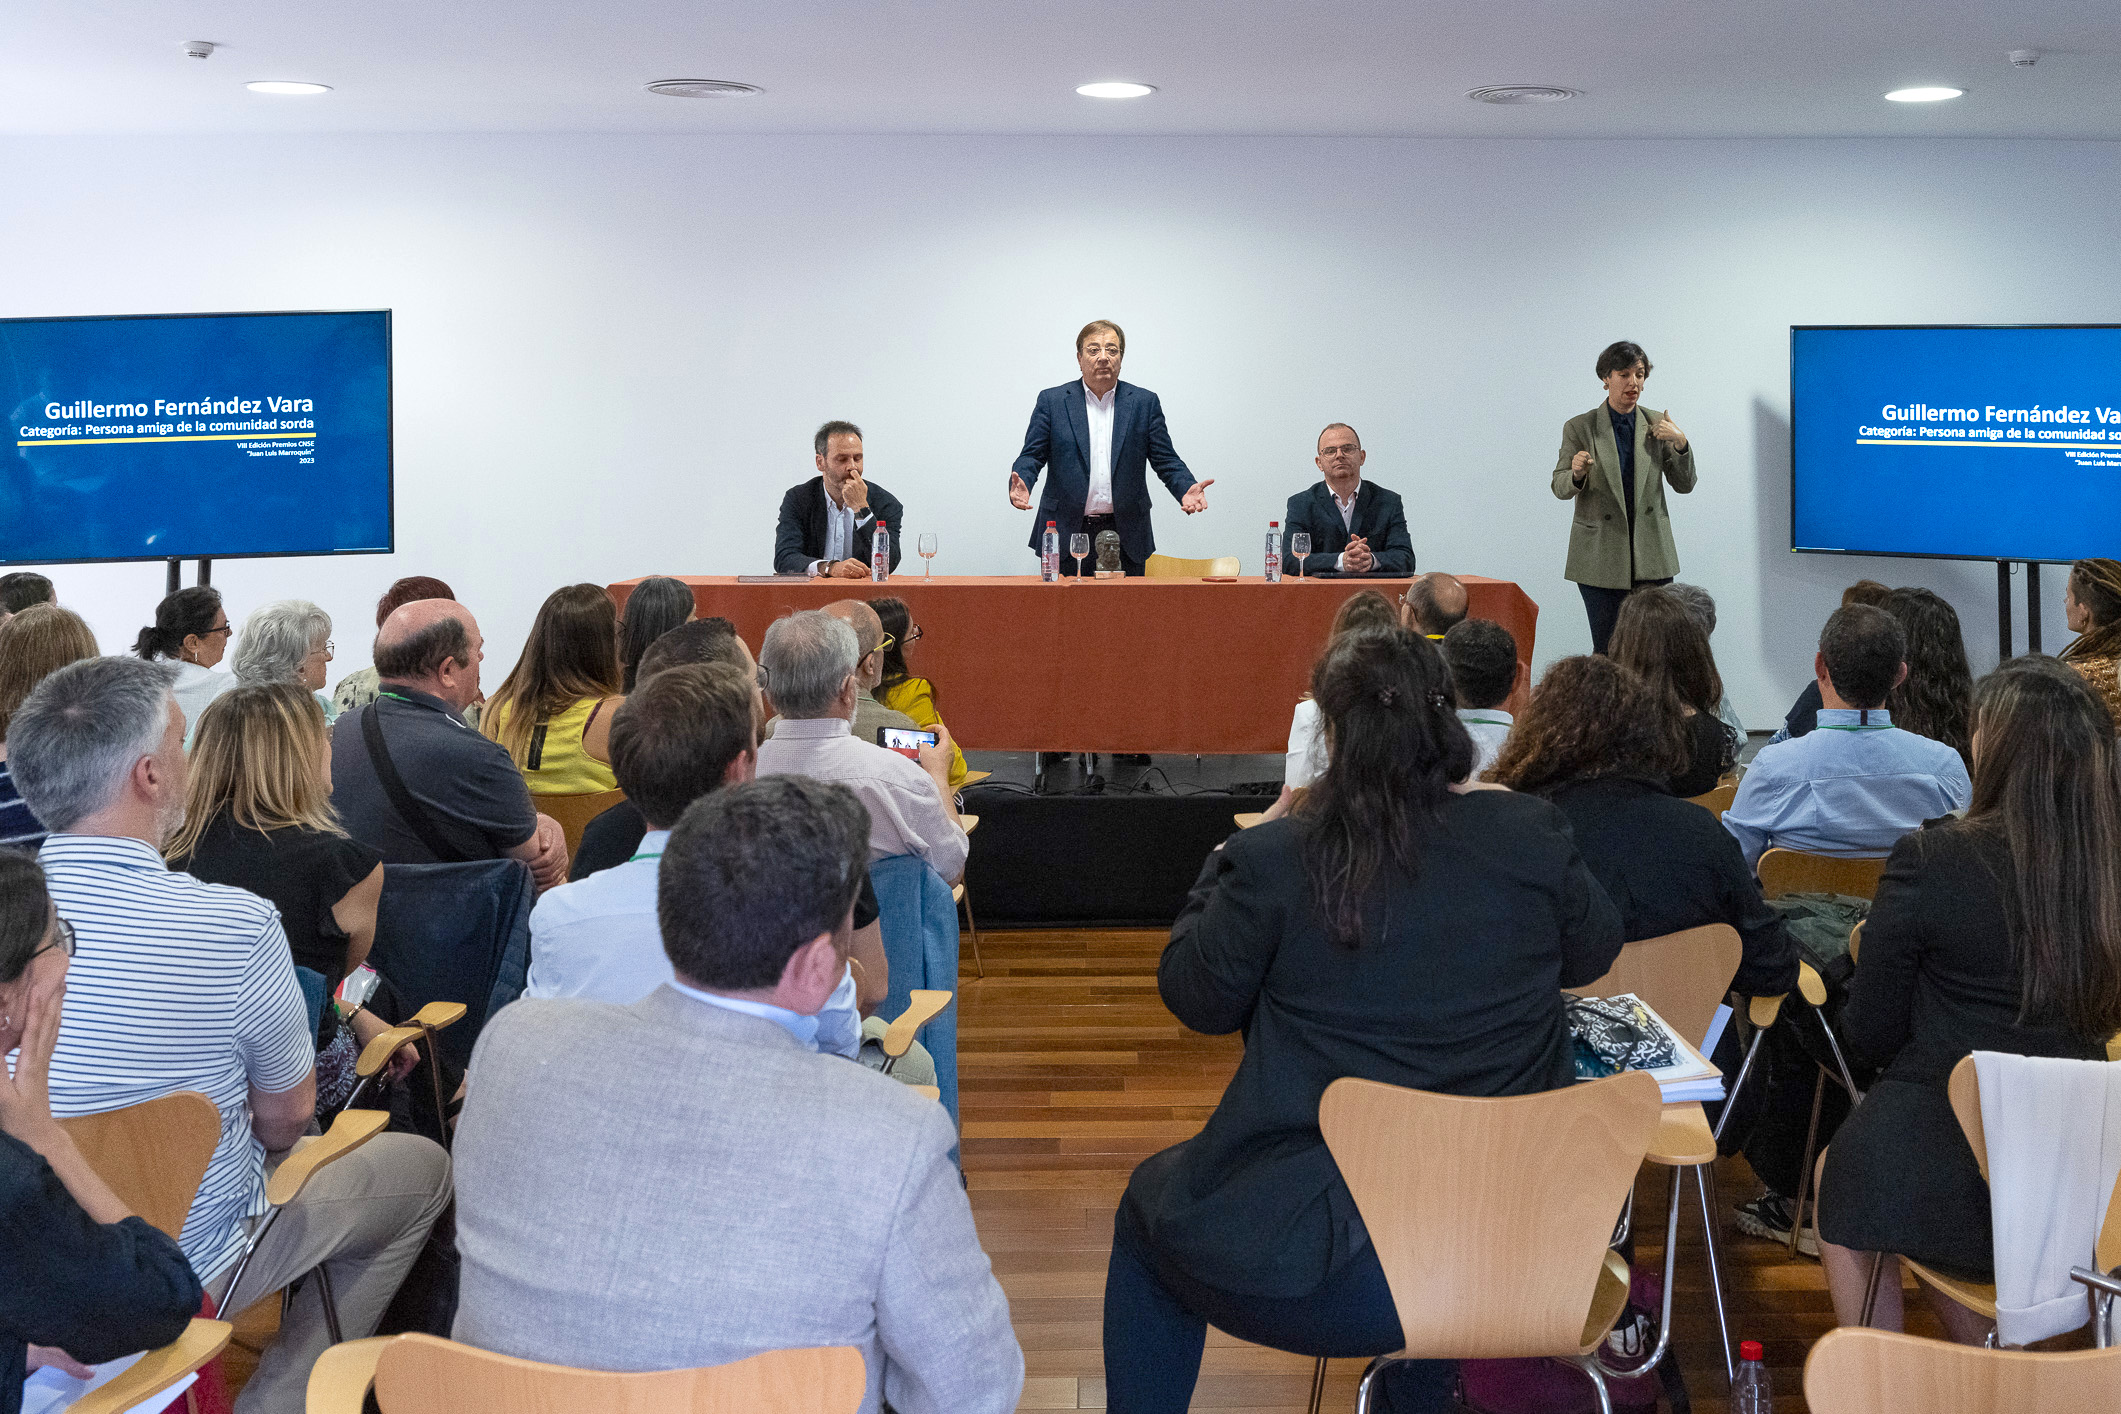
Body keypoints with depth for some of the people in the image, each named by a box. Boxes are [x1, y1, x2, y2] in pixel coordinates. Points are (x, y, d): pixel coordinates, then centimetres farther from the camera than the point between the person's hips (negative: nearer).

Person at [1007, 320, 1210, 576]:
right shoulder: (1052, 401, 6)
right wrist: (1020, 485, -18)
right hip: (1066, 534, -1)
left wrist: (1186, 490, -12)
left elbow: (1166, 460, 7)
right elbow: (1031, 456, 3)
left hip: (1126, 537, 1)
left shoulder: (1145, 402, 8)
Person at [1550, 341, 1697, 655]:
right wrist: (1577, 474, -24)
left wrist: (1680, 443, -9)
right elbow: (1560, 487, -2)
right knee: (1606, 650, -2)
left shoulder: (1657, 424, 7)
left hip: (1651, 557, 2)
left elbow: (1684, 485, 8)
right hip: (1601, 558, -2)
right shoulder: (1579, 428, 1)